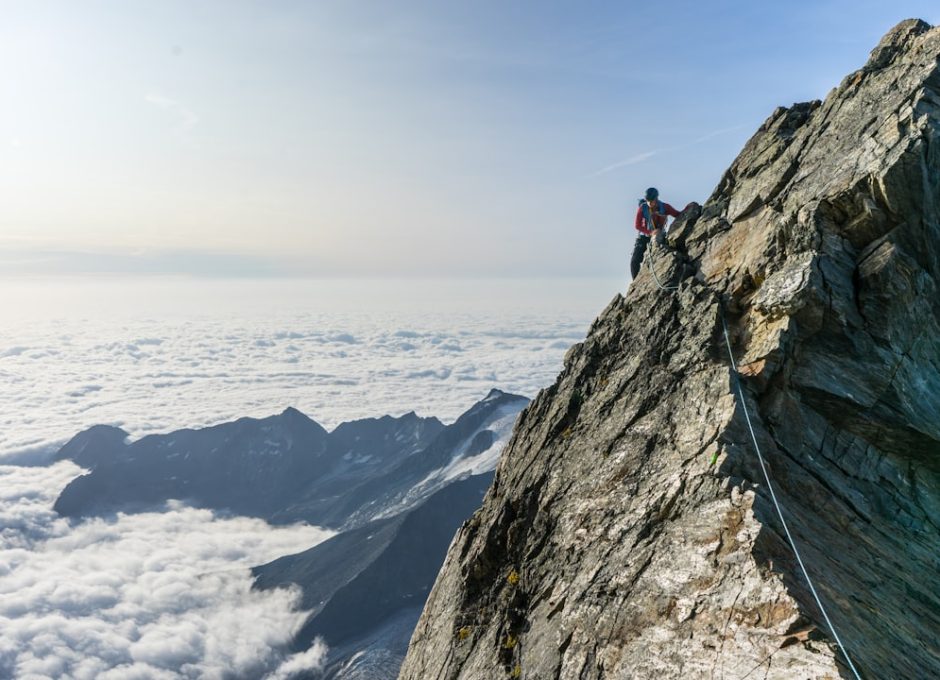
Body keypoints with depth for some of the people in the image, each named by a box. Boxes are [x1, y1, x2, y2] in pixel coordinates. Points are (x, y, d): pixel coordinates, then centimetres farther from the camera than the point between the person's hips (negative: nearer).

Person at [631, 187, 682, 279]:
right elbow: (638, 226, -15)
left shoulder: (664, 207, -12)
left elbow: (679, 215, -5)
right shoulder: (642, 208, -16)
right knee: (635, 261, -9)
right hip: (644, 236, 0)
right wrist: (651, 232, -29)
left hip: (659, 236, 0)